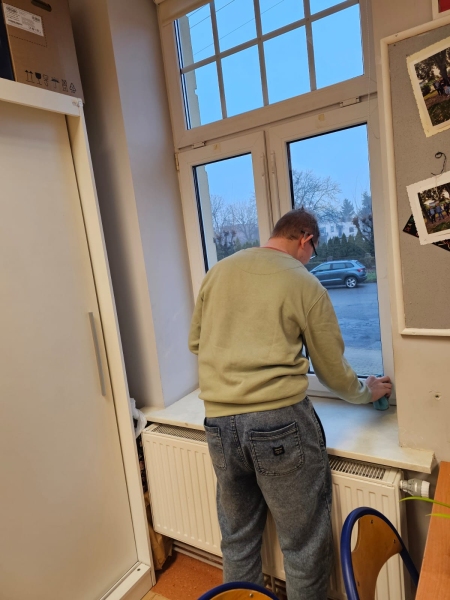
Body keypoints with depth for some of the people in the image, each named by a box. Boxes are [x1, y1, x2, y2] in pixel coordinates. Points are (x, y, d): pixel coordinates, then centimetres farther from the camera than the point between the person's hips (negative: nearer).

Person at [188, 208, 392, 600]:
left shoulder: (219, 271, 8)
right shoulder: (305, 284, -2)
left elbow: (196, 341, 16)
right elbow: (333, 371, 5)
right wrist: (367, 391, 24)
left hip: (219, 421, 5)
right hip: (281, 421, -4)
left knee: (238, 539, 23)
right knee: (304, 546, 16)